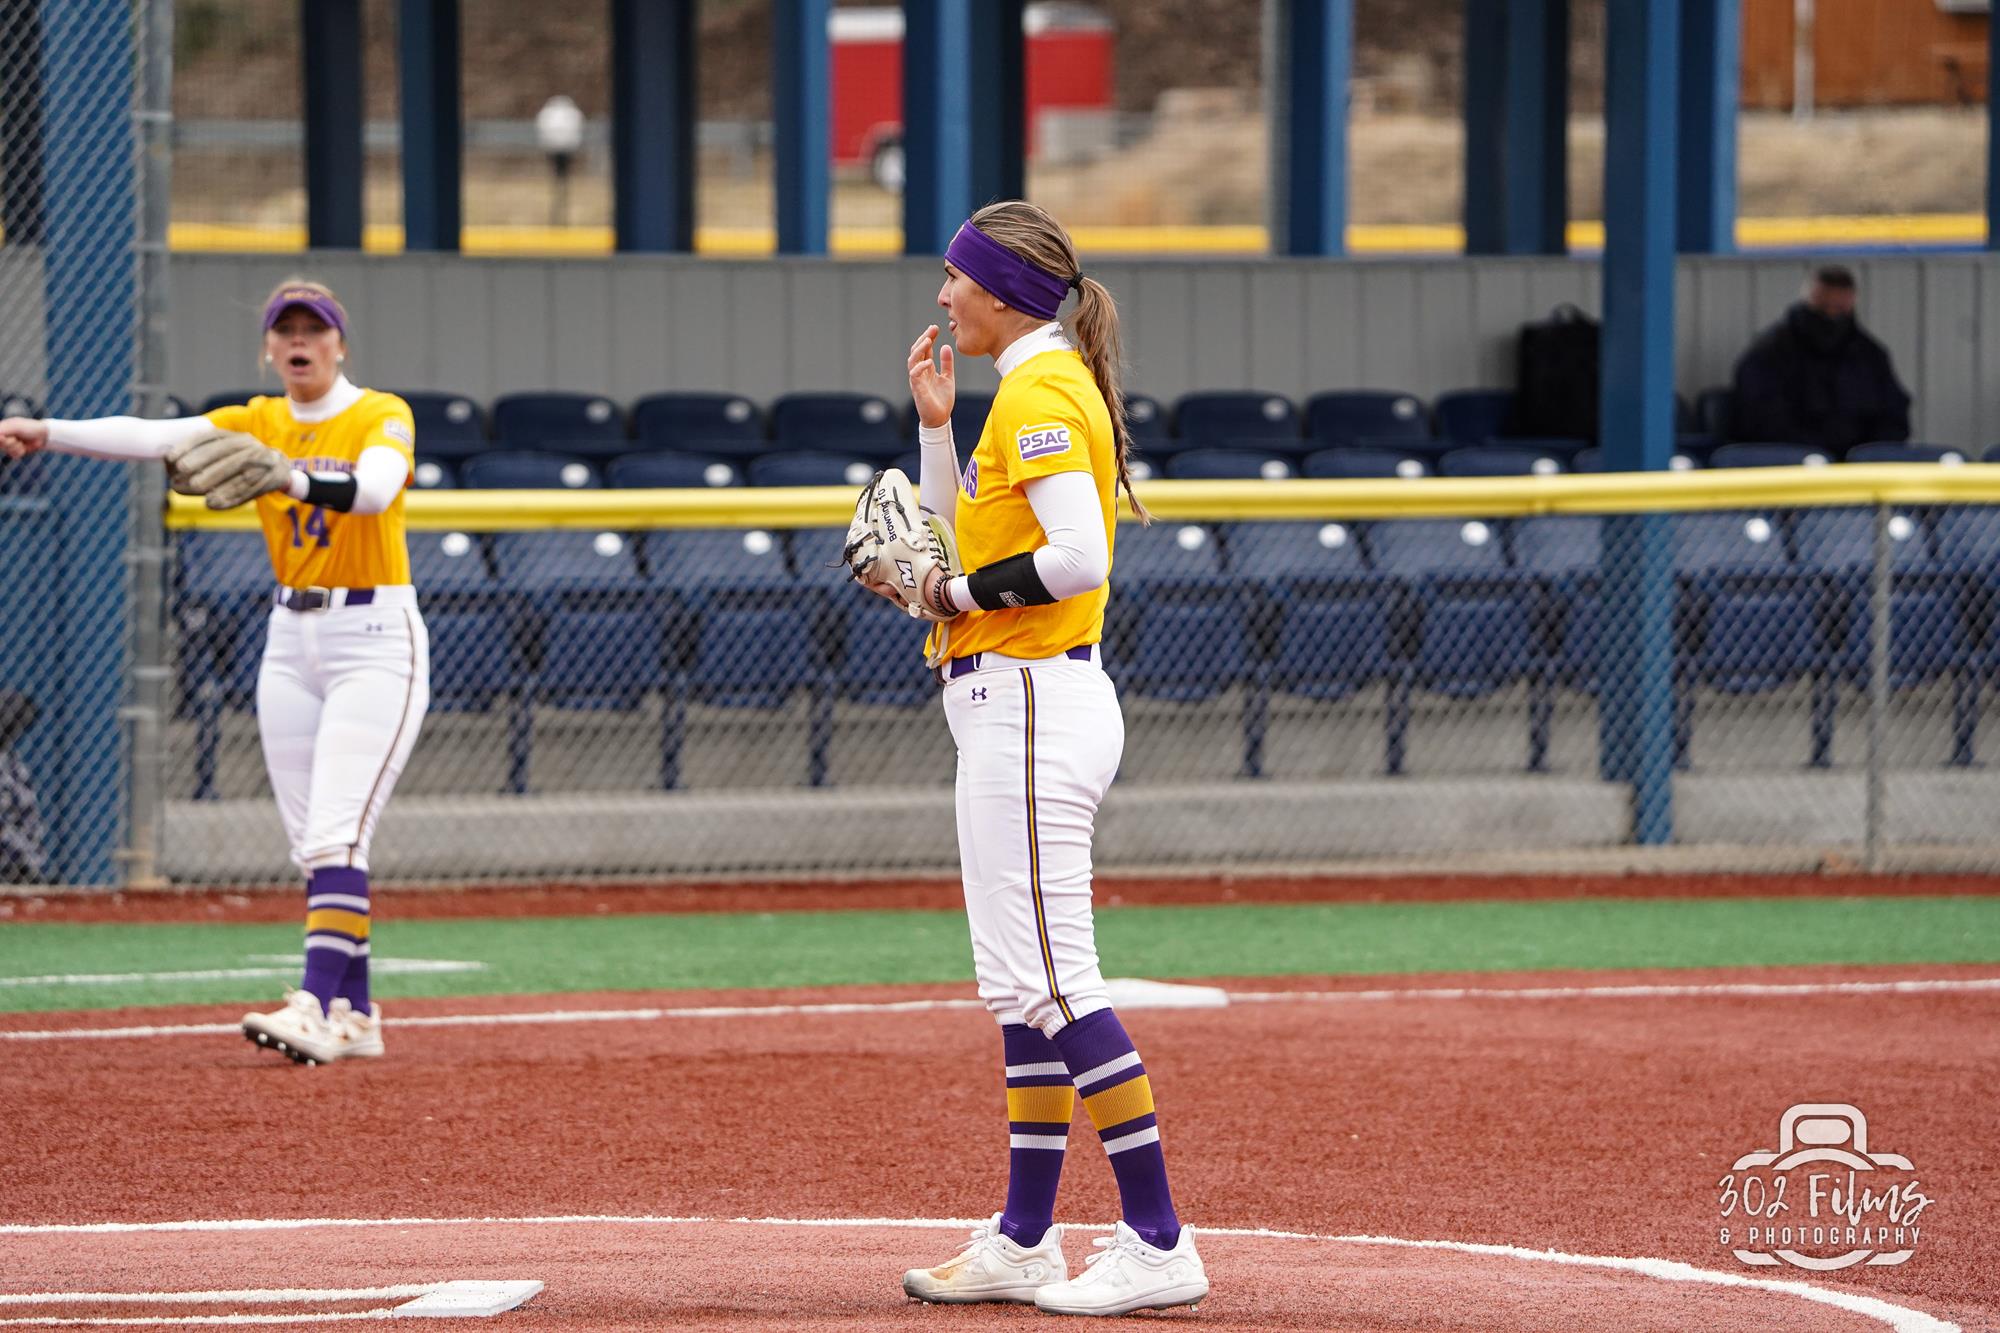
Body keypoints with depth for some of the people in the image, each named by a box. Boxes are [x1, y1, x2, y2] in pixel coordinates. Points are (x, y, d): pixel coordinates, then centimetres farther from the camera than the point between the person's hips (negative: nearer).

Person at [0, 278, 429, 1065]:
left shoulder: (382, 416, -8)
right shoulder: (257, 425, 6)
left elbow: (374, 487, -30)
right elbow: (152, 438, -9)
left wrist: (292, 478, -49)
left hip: (376, 641, -6)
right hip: (291, 640, 6)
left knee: (335, 837, -17)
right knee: (314, 847, 6)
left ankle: (316, 1007, -25)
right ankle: (355, 1015, 11)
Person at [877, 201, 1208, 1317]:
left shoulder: (1039, 392, -14)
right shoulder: (1043, 386, 18)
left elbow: (1078, 559, -25)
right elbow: (957, 537, 24)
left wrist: (951, 597, -15)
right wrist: (937, 425, 16)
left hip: (1030, 706, -11)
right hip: (1016, 706, 11)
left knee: (1052, 980, -13)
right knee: (1022, 982, 13)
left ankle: (1159, 1244, -14)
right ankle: (1025, 1244, 18)